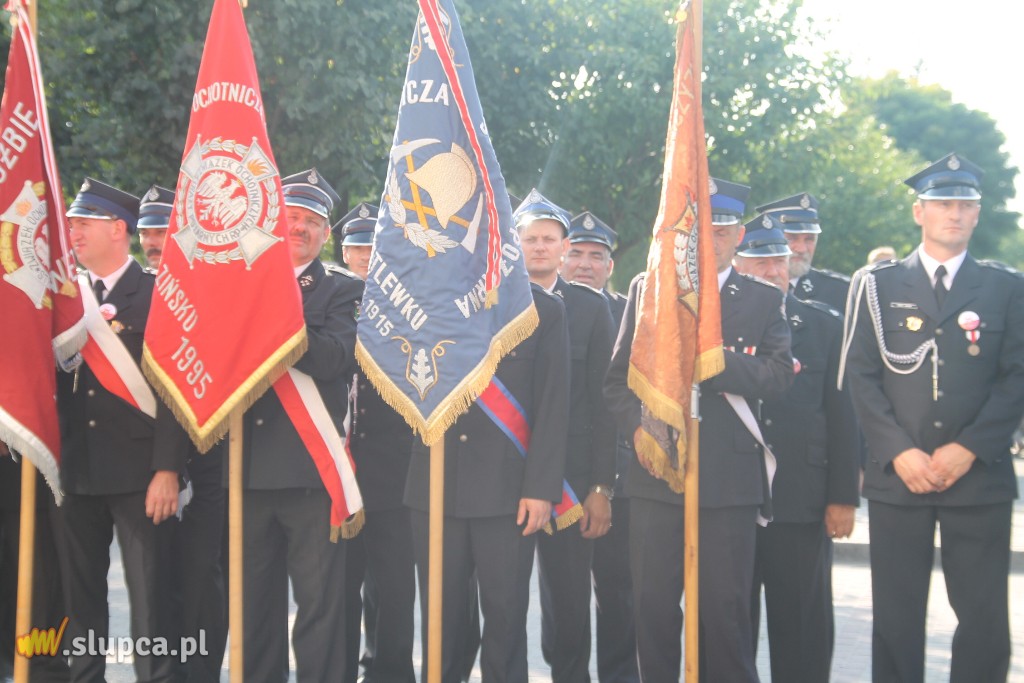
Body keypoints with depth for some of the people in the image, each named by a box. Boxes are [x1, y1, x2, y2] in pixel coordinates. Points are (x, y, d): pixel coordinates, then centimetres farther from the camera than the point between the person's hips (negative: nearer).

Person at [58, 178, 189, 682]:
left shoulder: (158, 295, -4)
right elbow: (51, 379, 10)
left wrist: (167, 469, -14)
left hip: (139, 473, -5)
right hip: (77, 471, 5)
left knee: (150, 598, -2)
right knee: (80, 596, 11)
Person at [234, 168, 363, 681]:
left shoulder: (343, 292, 4)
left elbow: (336, 358, -14)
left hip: (311, 471, -4)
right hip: (251, 468, 4)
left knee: (319, 605, -1)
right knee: (254, 603, 11)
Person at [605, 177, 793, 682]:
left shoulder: (764, 300, 8)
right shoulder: (646, 290, 12)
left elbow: (778, 376, -6)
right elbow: (618, 377, 10)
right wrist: (638, 426, -8)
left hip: (729, 479, -1)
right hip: (655, 474, 1)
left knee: (726, 609, 1)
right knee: (653, 605, 4)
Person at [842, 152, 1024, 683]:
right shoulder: (876, 286, 9)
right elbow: (861, 377, 3)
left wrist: (968, 449, -9)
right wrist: (899, 452, -9)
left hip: (980, 477, 0)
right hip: (897, 476, 0)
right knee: (896, 618, 1)